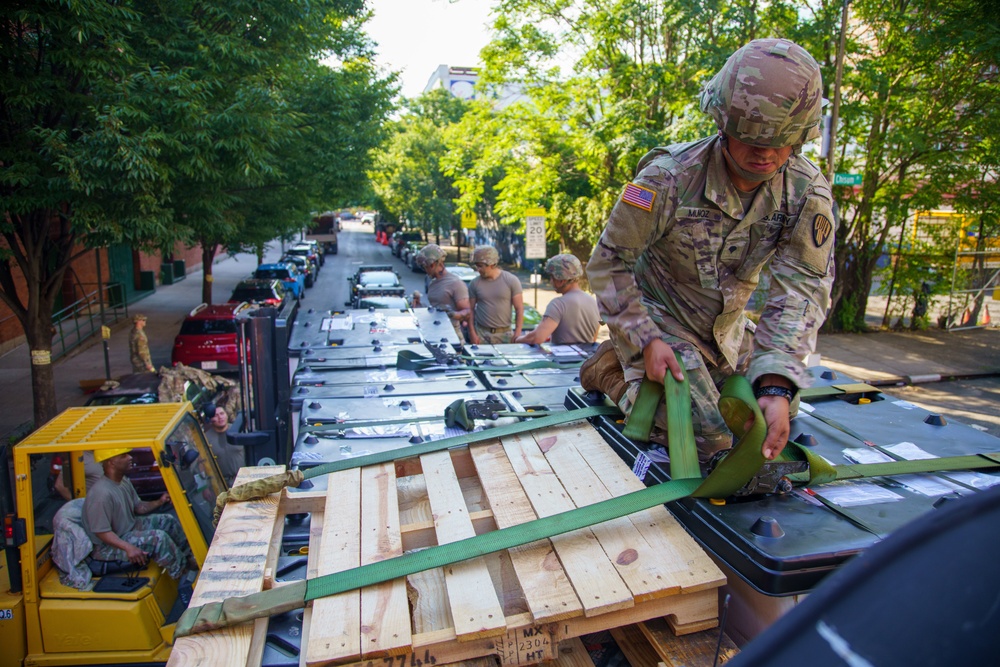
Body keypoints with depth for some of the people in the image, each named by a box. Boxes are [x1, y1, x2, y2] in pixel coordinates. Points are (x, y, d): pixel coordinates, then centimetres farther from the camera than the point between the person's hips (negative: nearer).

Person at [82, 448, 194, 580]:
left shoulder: (123, 481, 0)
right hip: (108, 546, -10)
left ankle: (190, 559, 21)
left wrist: (159, 502, -5)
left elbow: (138, 507, 13)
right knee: (159, 538, -26)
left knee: (168, 521, 9)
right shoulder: (102, 493, -30)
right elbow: (101, 532, -29)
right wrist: (128, 548, -38)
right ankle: (182, 576, -9)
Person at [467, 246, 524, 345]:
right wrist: (472, 333, -3)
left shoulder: (511, 280, -3)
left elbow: (519, 309, -3)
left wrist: (517, 333, -9)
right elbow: (470, 309, 6)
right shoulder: (475, 283, 3)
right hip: (481, 333, 1)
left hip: (504, 333, -1)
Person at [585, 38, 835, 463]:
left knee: (778, 415, 22)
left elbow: (802, 288, -21)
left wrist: (776, 385, -34)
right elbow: (609, 263, -19)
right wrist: (646, 341, -29)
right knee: (708, 439, -17)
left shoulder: (809, 193, -16)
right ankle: (613, 369, 6)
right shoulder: (669, 178, -28)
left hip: (725, 329, 6)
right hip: (659, 319, -6)